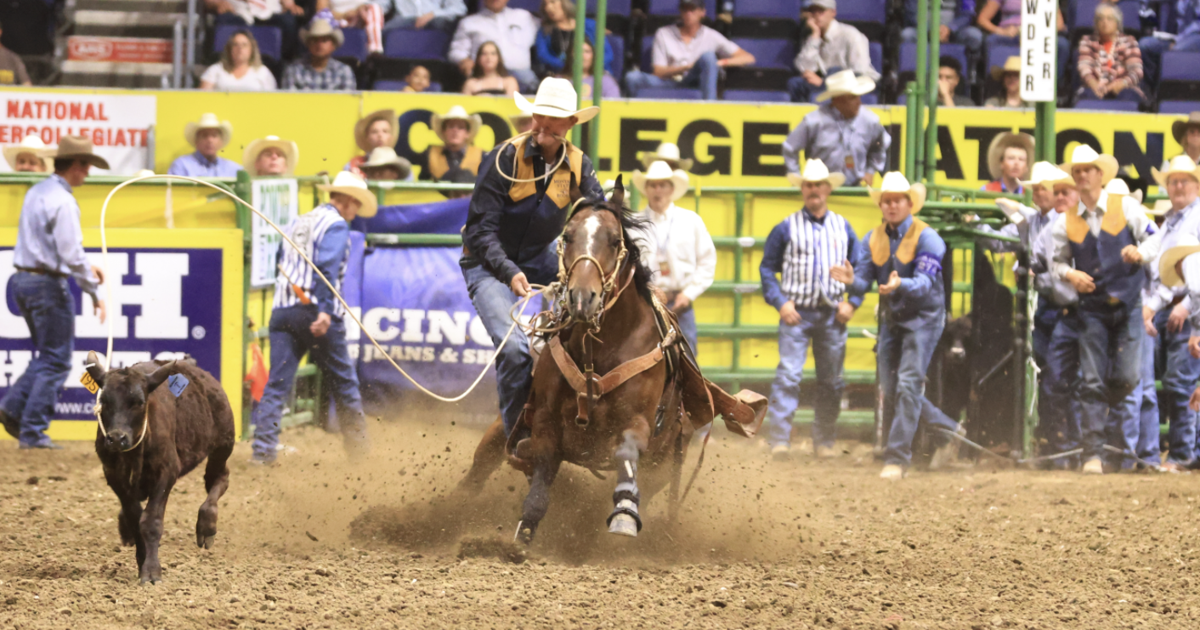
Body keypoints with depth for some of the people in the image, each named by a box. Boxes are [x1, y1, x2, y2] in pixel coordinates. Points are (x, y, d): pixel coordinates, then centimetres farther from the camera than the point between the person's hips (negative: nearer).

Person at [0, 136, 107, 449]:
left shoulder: (36, 192, 12)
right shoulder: (62, 201, -17)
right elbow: (71, 253, -20)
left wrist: (86, 266, 22)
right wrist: (94, 292, -11)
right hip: (49, 283, -9)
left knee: (49, 355, 19)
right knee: (56, 362, -1)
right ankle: (33, 432, -1)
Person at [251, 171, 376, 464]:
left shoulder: (296, 223, 20)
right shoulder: (336, 225, -3)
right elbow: (327, 267, -16)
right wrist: (325, 311, -24)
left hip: (283, 309, 6)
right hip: (315, 311, -6)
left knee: (277, 383, 0)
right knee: (344, 383, 10)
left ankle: (263, 449, -12)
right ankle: (357, 445, 19)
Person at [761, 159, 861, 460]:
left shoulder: (843, 228, 9)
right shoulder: (787, 228, 1)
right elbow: (767, 267, 4)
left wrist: (852, 302, 1)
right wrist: (780, 302, -7)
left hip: (832, 316, 3)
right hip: (797, 313, -3)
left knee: (831, 381, 7)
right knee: (788, 374, -13)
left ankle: (824, 441, 17)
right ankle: (779, 440, -15)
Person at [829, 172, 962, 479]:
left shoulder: (926, 238, -13)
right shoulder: (873, 239, 4)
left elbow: (925, 281, -24)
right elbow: (863, 281, -1)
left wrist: (900, 285, -45)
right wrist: (850, 280, -25)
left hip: (923, 318, -7)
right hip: (891, 321, 7)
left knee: (908, 384, -15)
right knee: (891, 395, 8)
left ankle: (897, 459, -14)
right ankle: (949, 430, 27)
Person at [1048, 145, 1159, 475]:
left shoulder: (1126, 207, -1)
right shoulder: (1066, 222, 3)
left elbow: (1153, 242, 2)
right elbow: (1056, 261, 10)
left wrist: (1140, 253, -20)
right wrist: (1071, 275, -11)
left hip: (1128, 303, -1)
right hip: (1092, 307, 1)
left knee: (1126, 377, -5)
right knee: (1092, 382, -5)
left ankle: (1114, 406, 31)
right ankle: (1093, 454, -3)